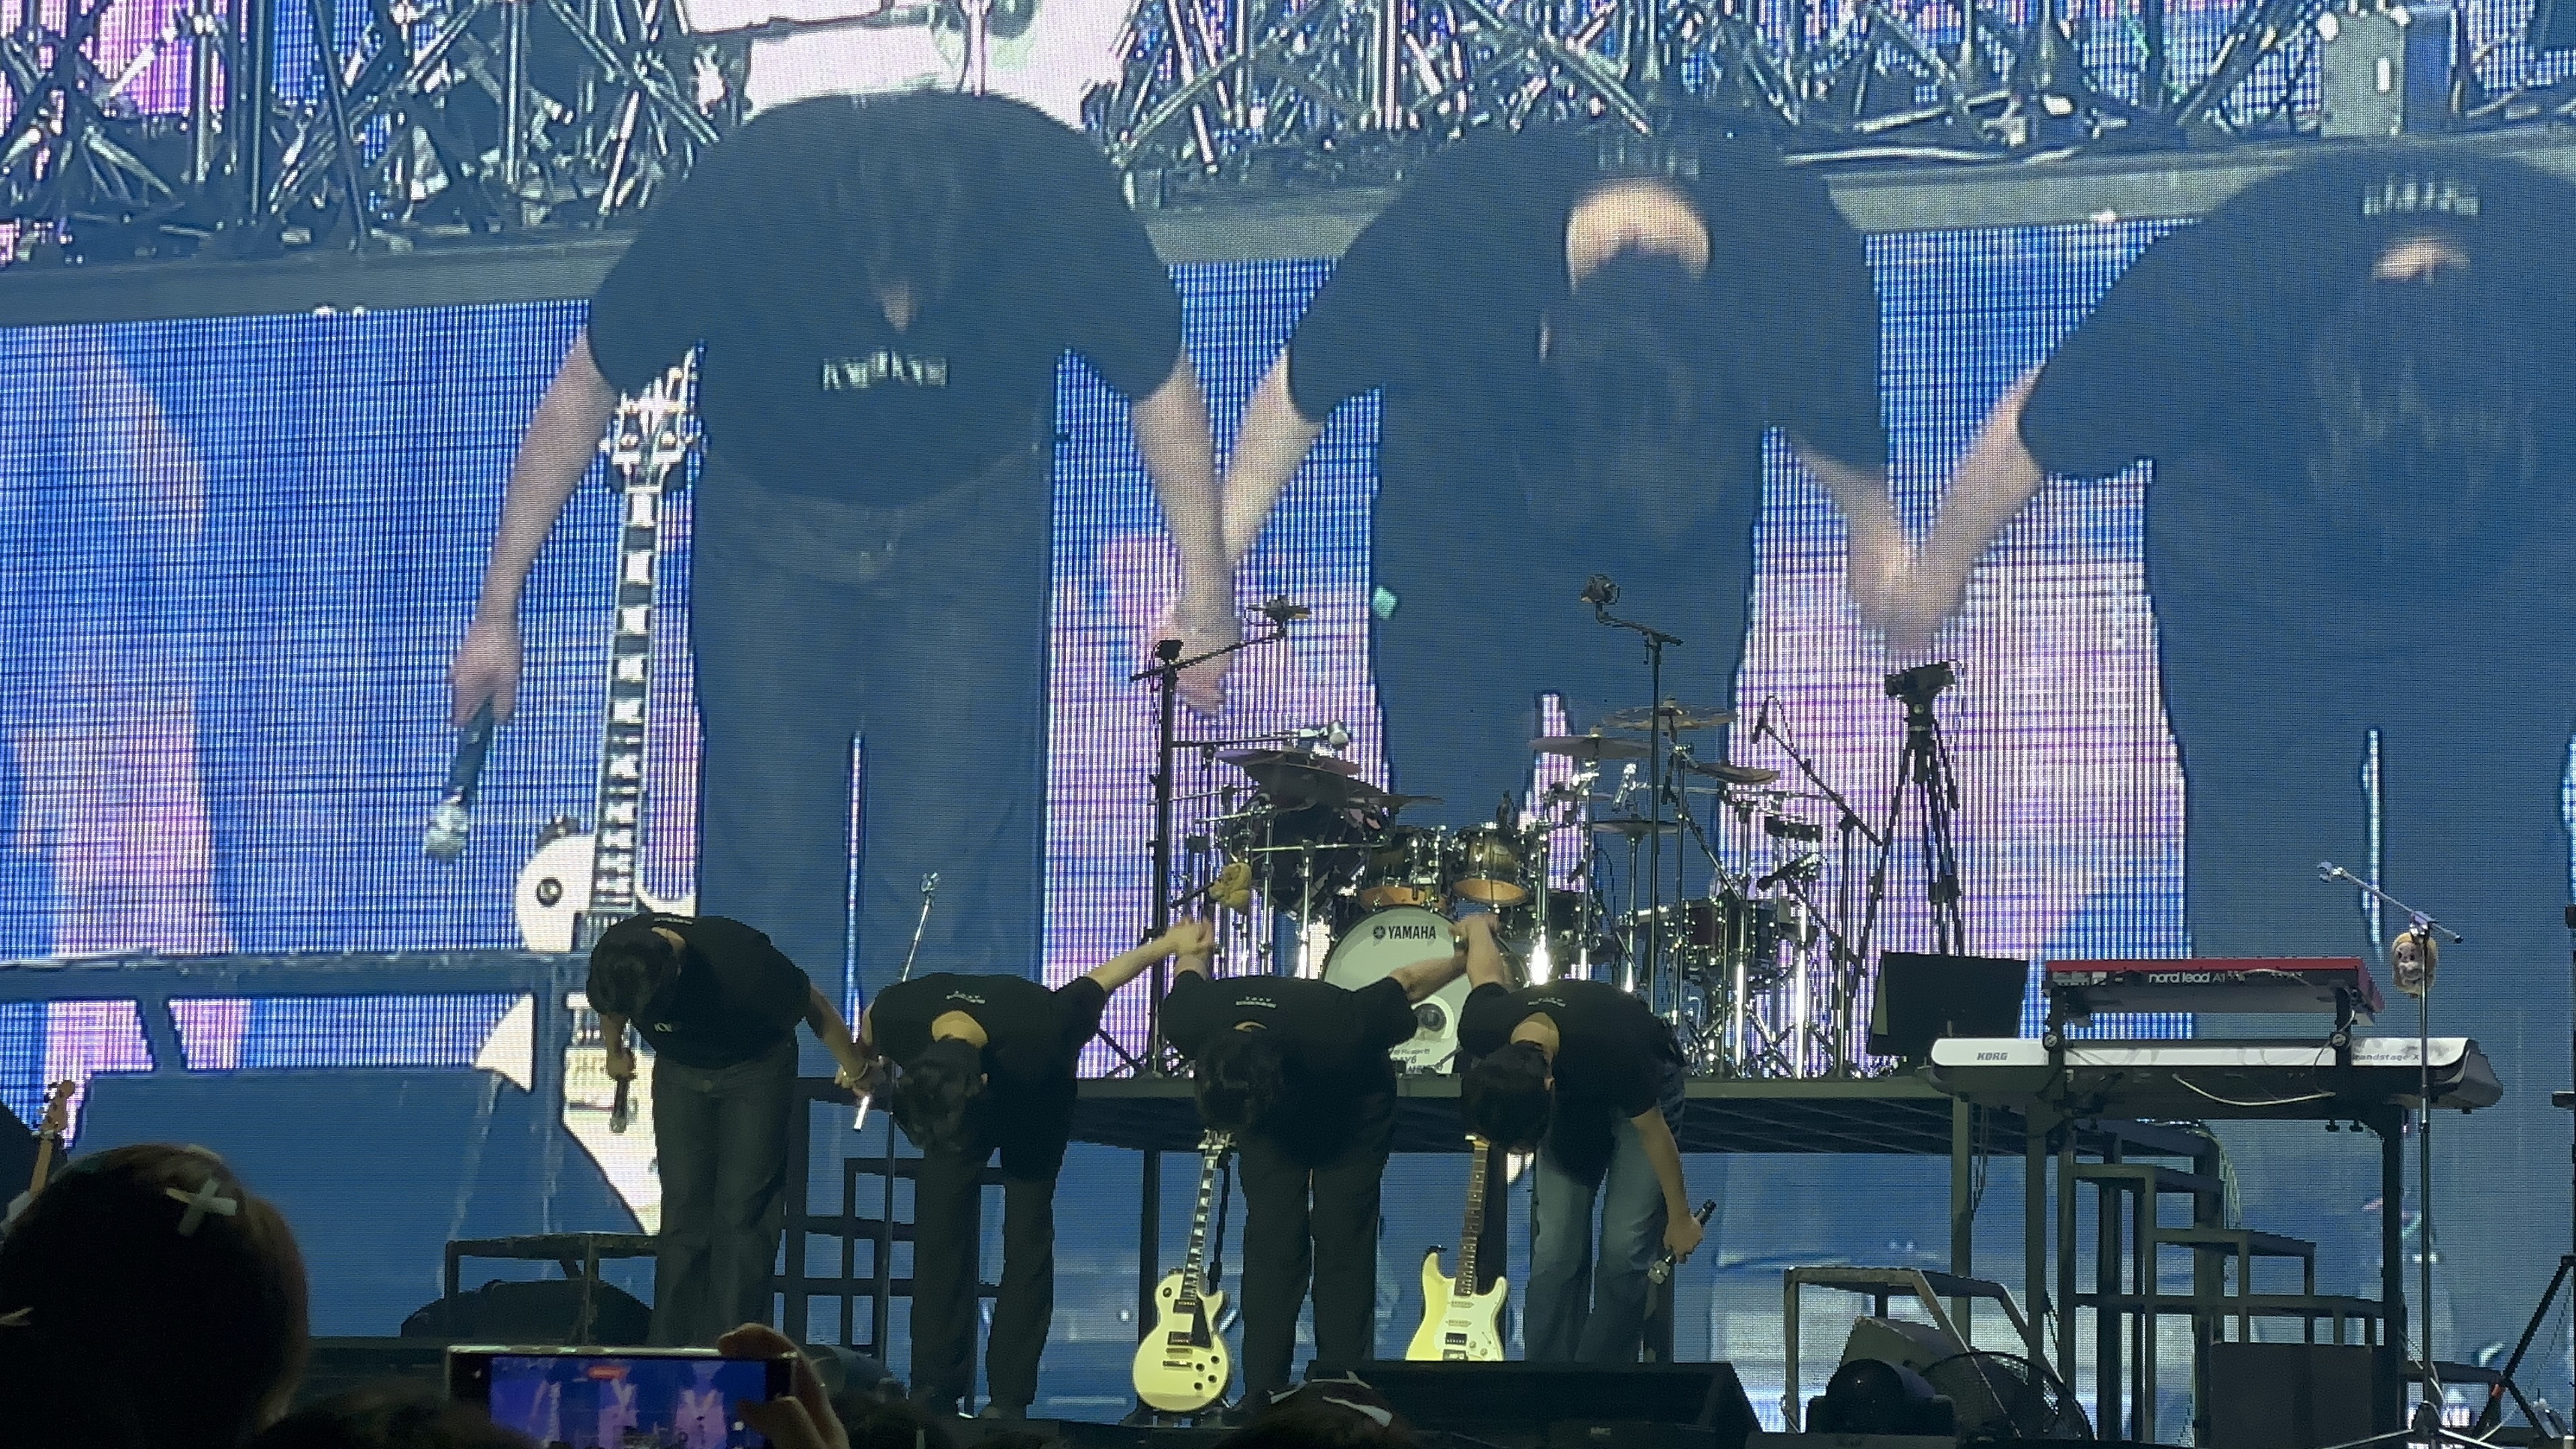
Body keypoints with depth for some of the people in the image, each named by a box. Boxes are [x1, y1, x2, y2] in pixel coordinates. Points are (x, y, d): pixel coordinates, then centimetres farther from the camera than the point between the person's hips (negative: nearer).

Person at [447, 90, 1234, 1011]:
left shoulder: (1064, 204, -31)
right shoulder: (741, 199, -31)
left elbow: (1162, 388, -9)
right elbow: (584, 392, -15)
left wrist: (1207, 594, -4)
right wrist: (498, 611, -10)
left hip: (968, 528, 0)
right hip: (768, 523, 0)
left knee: (946, 861, -6)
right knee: (767, 853, -1)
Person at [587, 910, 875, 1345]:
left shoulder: (741, 962, -37)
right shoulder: (615, 955, -25)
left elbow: (815, 1008, -18)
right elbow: (611, 1008, 3)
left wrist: (856, 1070, -2)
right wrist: (616, 1052, 21)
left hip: (756, 1070, -4)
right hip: (679, 1072, 4)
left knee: (741, 1216, -10)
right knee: (682, 1214, -1)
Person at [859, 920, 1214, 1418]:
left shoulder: (1040, 1038, -44)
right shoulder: (895, 1016, -36)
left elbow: (1102, 978, -25)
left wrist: (1173, 944, -8)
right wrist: (865, 1067, 14)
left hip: (1034, 1106, -2)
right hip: (954, 1096, 2)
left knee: (1026, 1237, -12)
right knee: (939, 1234, -8)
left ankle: (1009, 1397, -12)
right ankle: (934, 1391, -4)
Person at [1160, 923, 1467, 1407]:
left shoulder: (1337, 1037, -45)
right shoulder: (1187, 1022, -35)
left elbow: (1406, 982, -26)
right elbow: (1192, 967, -10)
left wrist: (1468, 958, -9)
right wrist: (1191, 951, 14)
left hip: (1352, 1107, -3)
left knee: (1342, 1236, -11)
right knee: (1271, 1235, -8)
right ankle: (1262, 1396, -6)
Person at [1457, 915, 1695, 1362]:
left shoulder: (1613, 1052, -44)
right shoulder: (1480, 1029, -32)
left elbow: (1653, 1133, -24)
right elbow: (1486, 968, -8)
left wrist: (1680, 1218, -10)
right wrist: (1477, 928, 17)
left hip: (1639, 1093, -4)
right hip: (1571, 1095, 4)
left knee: (1624, 1250, -12)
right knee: (1556, 1248, -6)